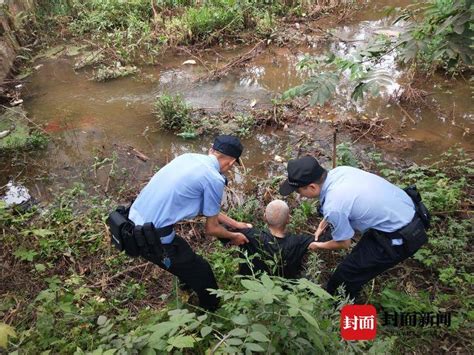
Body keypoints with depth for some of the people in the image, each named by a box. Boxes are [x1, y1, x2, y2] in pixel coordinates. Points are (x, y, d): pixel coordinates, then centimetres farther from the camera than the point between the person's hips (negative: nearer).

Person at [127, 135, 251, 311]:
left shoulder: (189, 157, 8)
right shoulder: (214, 179, -16)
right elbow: (211, 228, -2)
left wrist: (235, 224, 26)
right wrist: (233, 236, 18)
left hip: (133, 222, 8)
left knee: (186, 257, 31)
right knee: (202, 274, 16)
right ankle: (212, 312, 40)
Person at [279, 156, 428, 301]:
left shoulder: (332, 207, -28)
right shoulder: (339, 170, -6)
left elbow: (344, 244, -8)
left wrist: (319, 245, 10)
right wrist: (325, 221, 14)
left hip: (403, 238, -8)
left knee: (347, 274, 3)